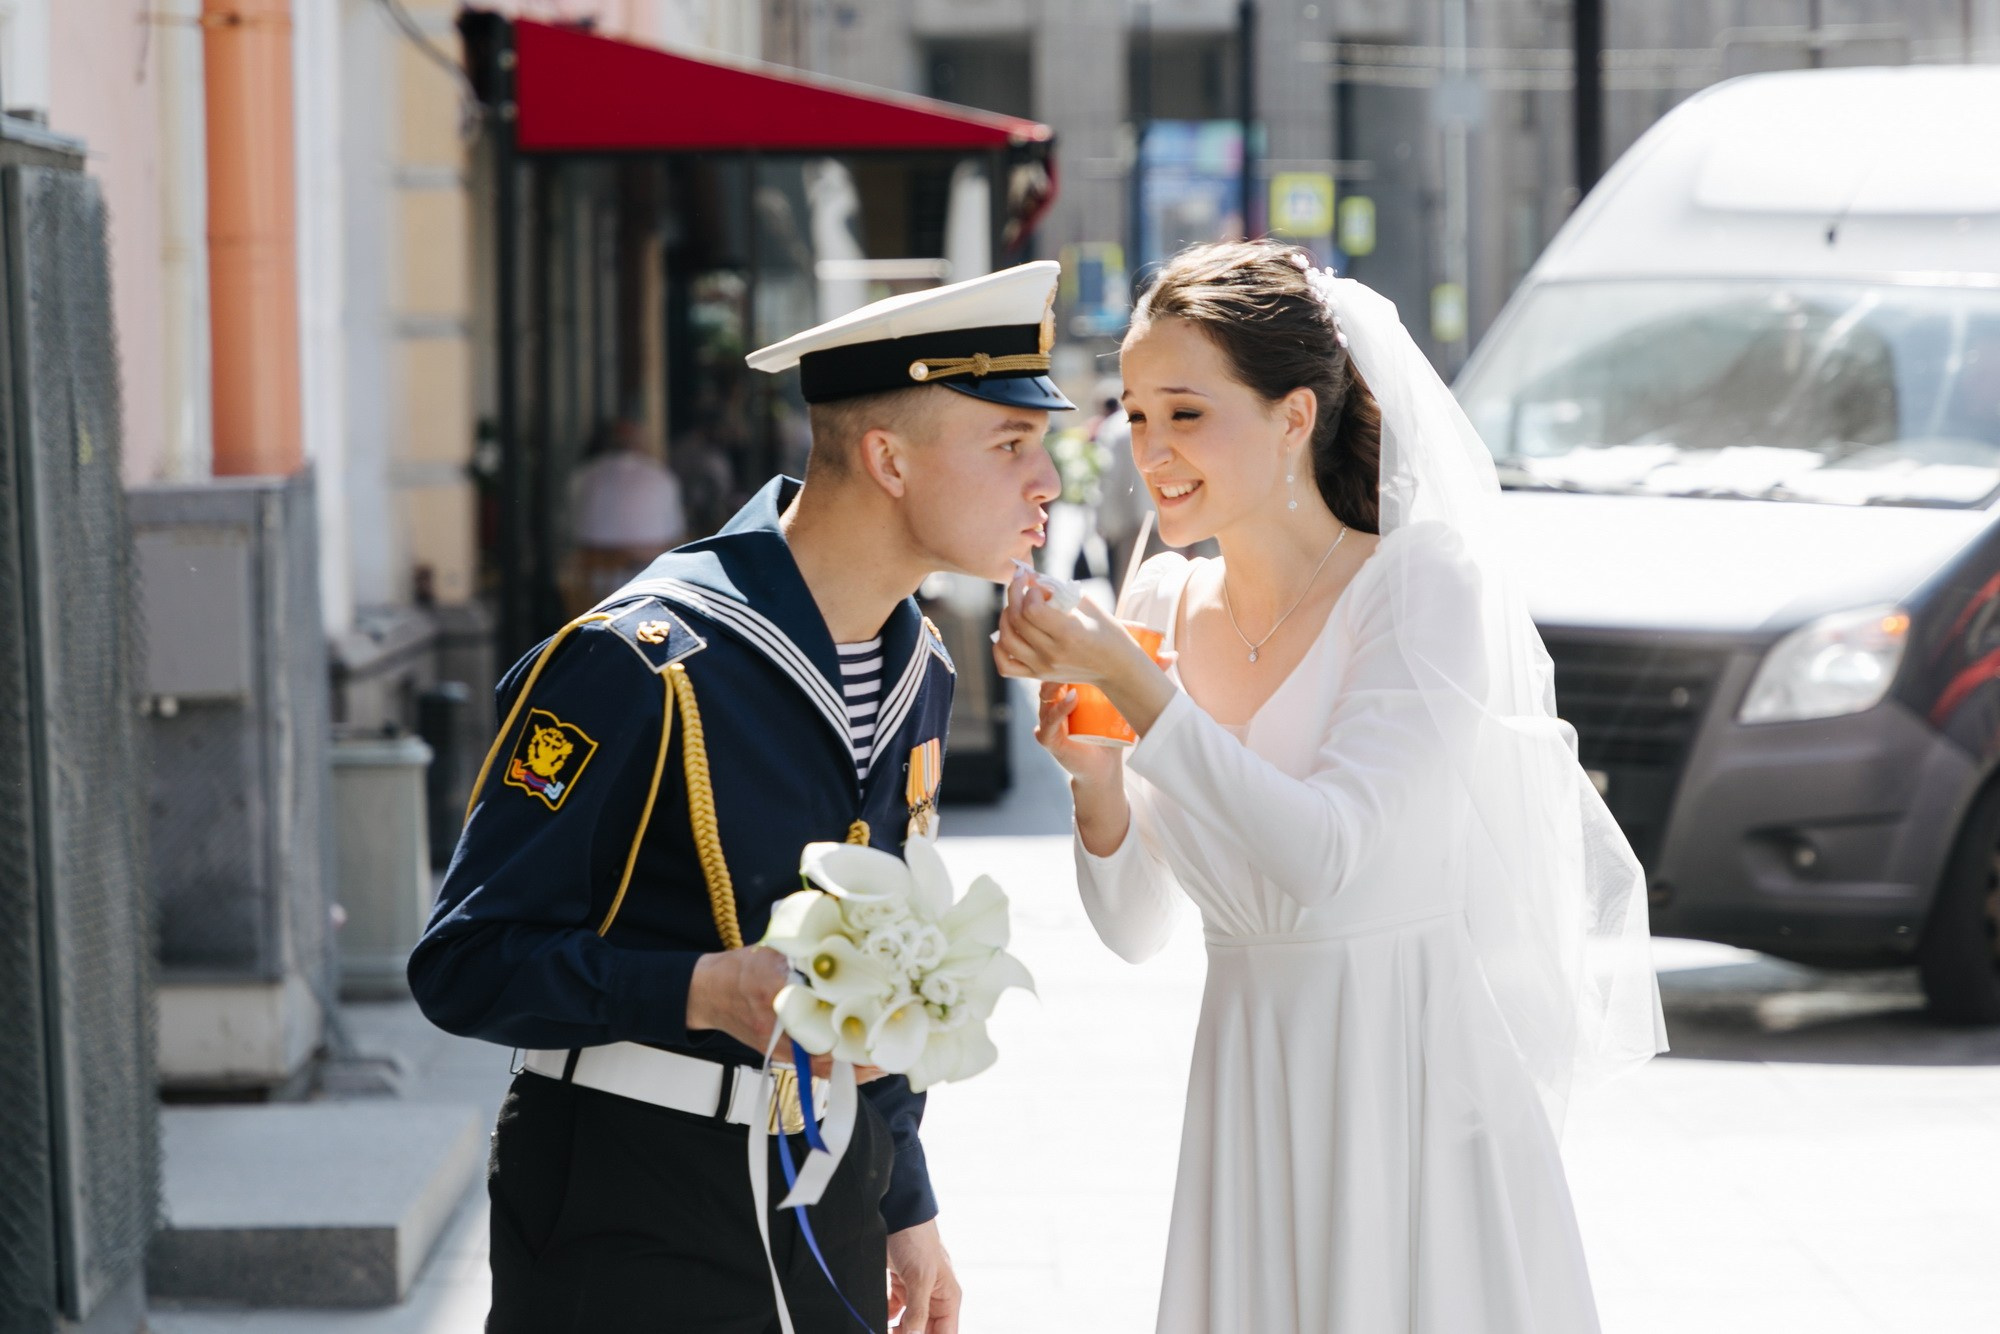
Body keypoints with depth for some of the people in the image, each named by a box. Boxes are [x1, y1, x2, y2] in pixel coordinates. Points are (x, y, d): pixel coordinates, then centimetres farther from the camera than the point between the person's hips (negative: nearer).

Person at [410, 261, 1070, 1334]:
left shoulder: (915, 670, 8)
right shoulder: (640, 666, -18)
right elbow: (464, 964, -18)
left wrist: (904, 1207, 19)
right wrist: (708, 992, -29)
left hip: (826, 1194, 7)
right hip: (631, 1220, -7)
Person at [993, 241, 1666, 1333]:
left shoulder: (1430, 587, -12)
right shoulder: (1163, 607, 4)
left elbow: (1325, 851, -23)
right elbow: (1133, 931, 7)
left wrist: (1130, 682, -21)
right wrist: (1096, 784, -11)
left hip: (1417, 1083, -5)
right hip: (1250, 1103, 5)